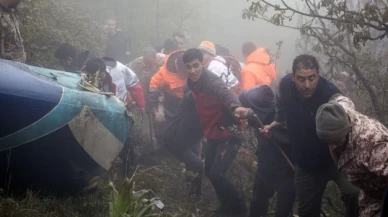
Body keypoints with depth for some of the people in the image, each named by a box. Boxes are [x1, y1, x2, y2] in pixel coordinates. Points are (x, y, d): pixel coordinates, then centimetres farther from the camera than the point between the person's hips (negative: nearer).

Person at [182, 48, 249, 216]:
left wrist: (235, 106, -69)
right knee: (209, 171, 16)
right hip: (213, 134, 9)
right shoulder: (192, 82, 0)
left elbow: (225, 93, -48)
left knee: (216, 173, -15)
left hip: (228, 133, -9)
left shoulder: (211, 80, -26)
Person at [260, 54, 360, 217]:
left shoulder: (331, 95, -28)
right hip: (306, 163, 5)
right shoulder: (286, 85, -12)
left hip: (335, 158, -5)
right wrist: (273, 125, 3)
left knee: (354, 195, -31)